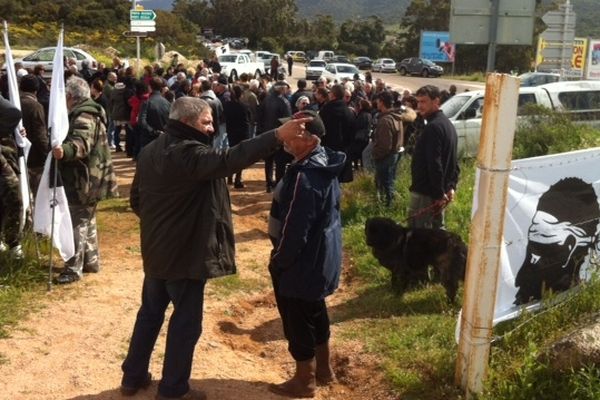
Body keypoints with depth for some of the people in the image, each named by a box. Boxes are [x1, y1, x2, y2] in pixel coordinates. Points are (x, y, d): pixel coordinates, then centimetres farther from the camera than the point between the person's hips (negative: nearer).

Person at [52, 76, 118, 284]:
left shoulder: (84, 116, -19)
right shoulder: (85, 113, 15)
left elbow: (82, 143, -38)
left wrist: (64, 150, -56)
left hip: (84, 178, -11)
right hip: (88, 177, 11)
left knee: (77, 222, -8)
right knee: (86, 220, 18)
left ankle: (73, 269, -4)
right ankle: (91, 261, 28)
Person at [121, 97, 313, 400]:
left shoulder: (150, 151, 7)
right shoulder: (189, 153, -22)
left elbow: (136, 199, 15)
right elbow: (229, 160, -38)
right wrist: (278, 136, -42)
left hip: (156, 250, 9)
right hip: (185, 253, -9)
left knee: (150, 313, 21)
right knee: (186, 322, 6)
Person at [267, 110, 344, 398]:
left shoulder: (304, 176, -28)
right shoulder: (325, 164, 3)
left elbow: (295, 228, -26)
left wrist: (278, 260, -12)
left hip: (301, 260, -10)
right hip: (321, 256, 10)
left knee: (298, 320, 7)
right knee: (315, 313, 22)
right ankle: (323, 369, 38)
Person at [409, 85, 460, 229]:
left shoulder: (433, 127, -19)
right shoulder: (447, 123, 14)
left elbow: (434, 164, -24)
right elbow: (453, 161, 17)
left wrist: (439, 193, -21)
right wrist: (451, 186, 14)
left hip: (425, 192, -10)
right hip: (438, 191, 10)